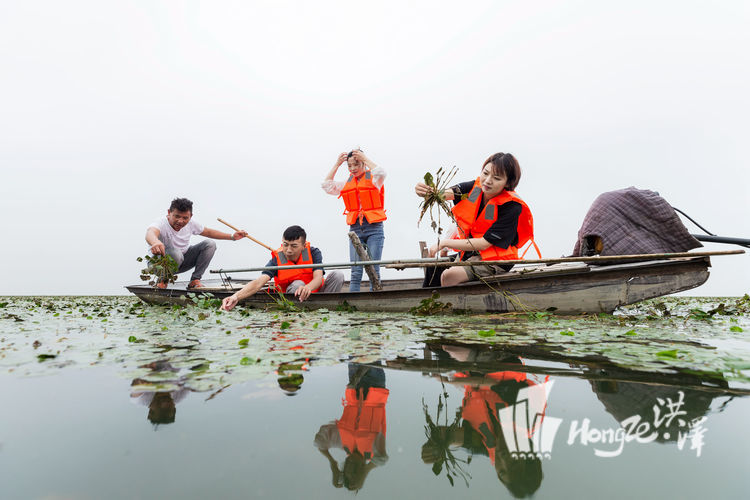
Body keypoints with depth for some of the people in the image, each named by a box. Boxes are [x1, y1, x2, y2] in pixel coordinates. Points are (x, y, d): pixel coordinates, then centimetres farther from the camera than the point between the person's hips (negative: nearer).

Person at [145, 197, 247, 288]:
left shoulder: (191, 223, -12)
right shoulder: (161, 224, -30)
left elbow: (209, 232, 5)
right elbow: (151, 233, -56)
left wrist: (232, 237, -2)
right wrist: (155, 242, -81)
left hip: (182, 261, 6)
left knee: (210, 244, -10)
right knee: (175, 253, -39)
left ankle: (195, 280, -8)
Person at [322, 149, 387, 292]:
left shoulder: (372, 179, 6)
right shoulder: (347, 183, 17)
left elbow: (381, 173, -16)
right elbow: (327, 186, 11)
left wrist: (365, 158, -6)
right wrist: (337, 164, 11)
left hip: (374, 228, -3)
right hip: (355, 229, 3)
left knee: (374, 269, -5)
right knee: (355, 272, -3)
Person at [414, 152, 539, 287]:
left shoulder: (512, 206, -20)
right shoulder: (476, 187, -5)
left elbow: (484, 243, -23)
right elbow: (446, 194, -22)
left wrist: (445, 243, -22)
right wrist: (426, 192, -45)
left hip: (493, 262, -6)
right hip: (468, 252, 7)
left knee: (449, 276, -26)